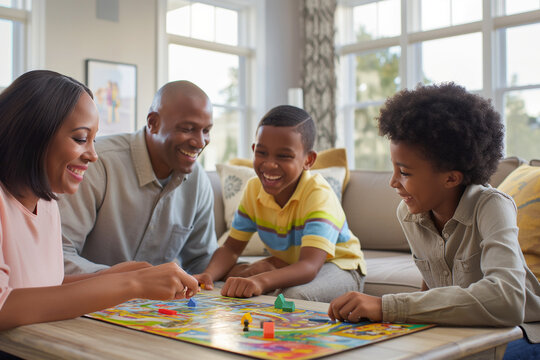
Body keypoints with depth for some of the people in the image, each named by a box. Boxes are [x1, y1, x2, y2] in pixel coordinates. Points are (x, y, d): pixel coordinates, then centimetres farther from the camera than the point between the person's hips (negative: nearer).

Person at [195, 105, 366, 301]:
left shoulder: (318, 194, -29)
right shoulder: (253, 189, -10)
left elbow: (310, 265, -41)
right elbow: (231, 248, -9)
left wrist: (261, 281, -60)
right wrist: (209, 274, -32)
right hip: (290, 266, 5)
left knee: (295, 294, -36)